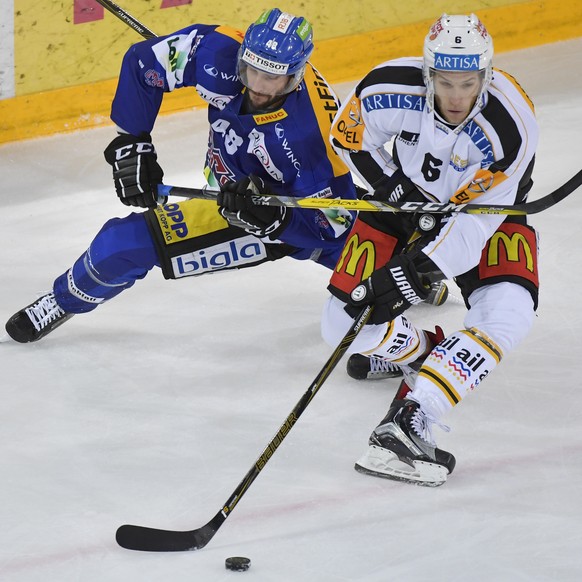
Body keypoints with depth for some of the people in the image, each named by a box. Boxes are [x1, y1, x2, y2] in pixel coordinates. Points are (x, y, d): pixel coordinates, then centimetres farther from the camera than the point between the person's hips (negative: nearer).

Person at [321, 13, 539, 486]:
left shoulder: (510, 126, -34)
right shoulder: (391, 89, -28)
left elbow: (474, 222, -32)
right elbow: (351, 137, -6)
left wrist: (411, 274, -38)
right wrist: (395, 189, -15)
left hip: (488, 209, -2)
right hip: (406, 198, 2)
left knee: (506, 313, -30)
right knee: (346, 324, -10)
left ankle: (409, 418, -38)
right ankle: (426, 354, 18)